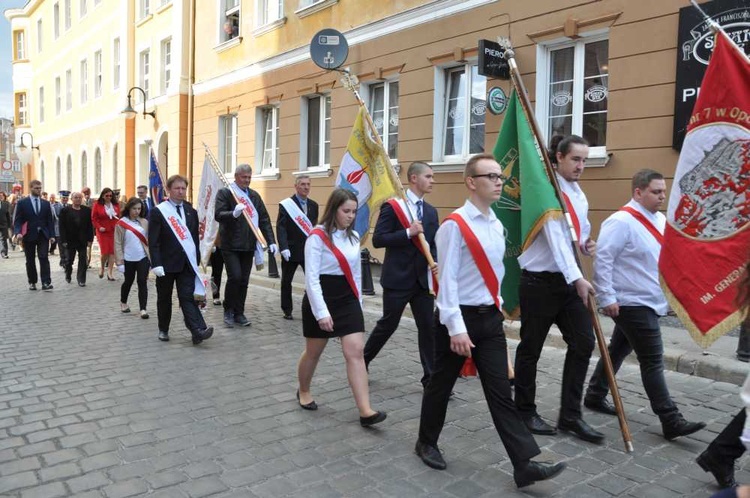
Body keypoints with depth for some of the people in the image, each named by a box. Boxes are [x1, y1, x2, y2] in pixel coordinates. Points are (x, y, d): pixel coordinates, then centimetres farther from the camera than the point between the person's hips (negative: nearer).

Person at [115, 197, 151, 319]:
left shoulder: (144, 222, 3)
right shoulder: (121, 223, -5)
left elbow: (148, 240, 8)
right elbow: (118, 243, -5)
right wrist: (119, 261, -9)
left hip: (143, 258, 1)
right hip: (128, 259, -1)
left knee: (142, 282, -3)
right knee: (128, 281, 15)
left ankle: (143, 309, -1)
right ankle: (123, 303, 39)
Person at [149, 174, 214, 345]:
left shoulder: (191, 212, 9)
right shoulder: (158, 212, -4)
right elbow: (153, 241, -9)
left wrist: (196, 261, 9)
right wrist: (156, 264, -16)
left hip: (186, 263, 2)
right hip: (166, 263, -2)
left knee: (188, 297, -4)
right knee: (164, 298, 11)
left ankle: (197, 331, -15)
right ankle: (163, 330, 26)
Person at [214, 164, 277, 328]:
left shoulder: (254, 196, 12)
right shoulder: (224, 193, -2)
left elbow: (264, 219, 10)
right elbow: (218, 215, -14)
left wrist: (271, 241, 0)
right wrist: (233, 213, -34)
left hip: (248, 245, 4)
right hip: (230, 245, -4)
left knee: (244, 281, 7)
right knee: (235, 277, -11)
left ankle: (239, 313, 18)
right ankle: (228, 311, 9)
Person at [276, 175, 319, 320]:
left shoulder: (313, 205, 9)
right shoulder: (286, 205, -5)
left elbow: (314, 226, 13)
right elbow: (280, 228, -10)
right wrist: (284, 248, -20)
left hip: (310, 250, 3)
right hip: (291, 251, -3)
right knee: (286, 282, 9)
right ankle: (287, 311, 23)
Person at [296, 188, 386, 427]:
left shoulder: (354, 237, 6)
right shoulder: (317, 237, -14)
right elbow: (311, 278, -17)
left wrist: (358, 302, 15)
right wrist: (321, 311, -21)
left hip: (348, 300, 5)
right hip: (321, 300, -5)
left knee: (356, 352, -5)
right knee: (313, 352, 13)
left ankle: (365, 411, -5)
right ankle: (303, 392, 39)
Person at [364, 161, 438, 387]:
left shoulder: (431, 211, 10)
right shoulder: (392, 206, -8)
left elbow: (434, 243, 13)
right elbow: (378, 239, -13)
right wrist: (408, 232, -21)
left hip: (423, 279, 5)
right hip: (398, 278, -5)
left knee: (428, 327, 5)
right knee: (388, 325, 6)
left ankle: (431, 378, 15)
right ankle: (363, 360, 30)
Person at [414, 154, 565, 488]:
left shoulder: (497, 226, 9)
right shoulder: (454, 225, -15)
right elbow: (447, 279, -17)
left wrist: (496, 308, 18)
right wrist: (456, 328, -20)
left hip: (490, 318, 6)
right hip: (459, 319, -6)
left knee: (500, 391, 5)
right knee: (441, 385, 11)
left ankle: (524, 464, 7)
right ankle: (427, 443, 32)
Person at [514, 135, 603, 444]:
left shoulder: (579, 195, 13)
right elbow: (556, 237, -24)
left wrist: (588, 245, 0)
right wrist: (577, 278, -31)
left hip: (569, 280, 8)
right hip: (540, 281, -8)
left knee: (583, 343, 4)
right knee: (531, 348, 5)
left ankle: (570, 415, 15)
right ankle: (525, 412, 21)